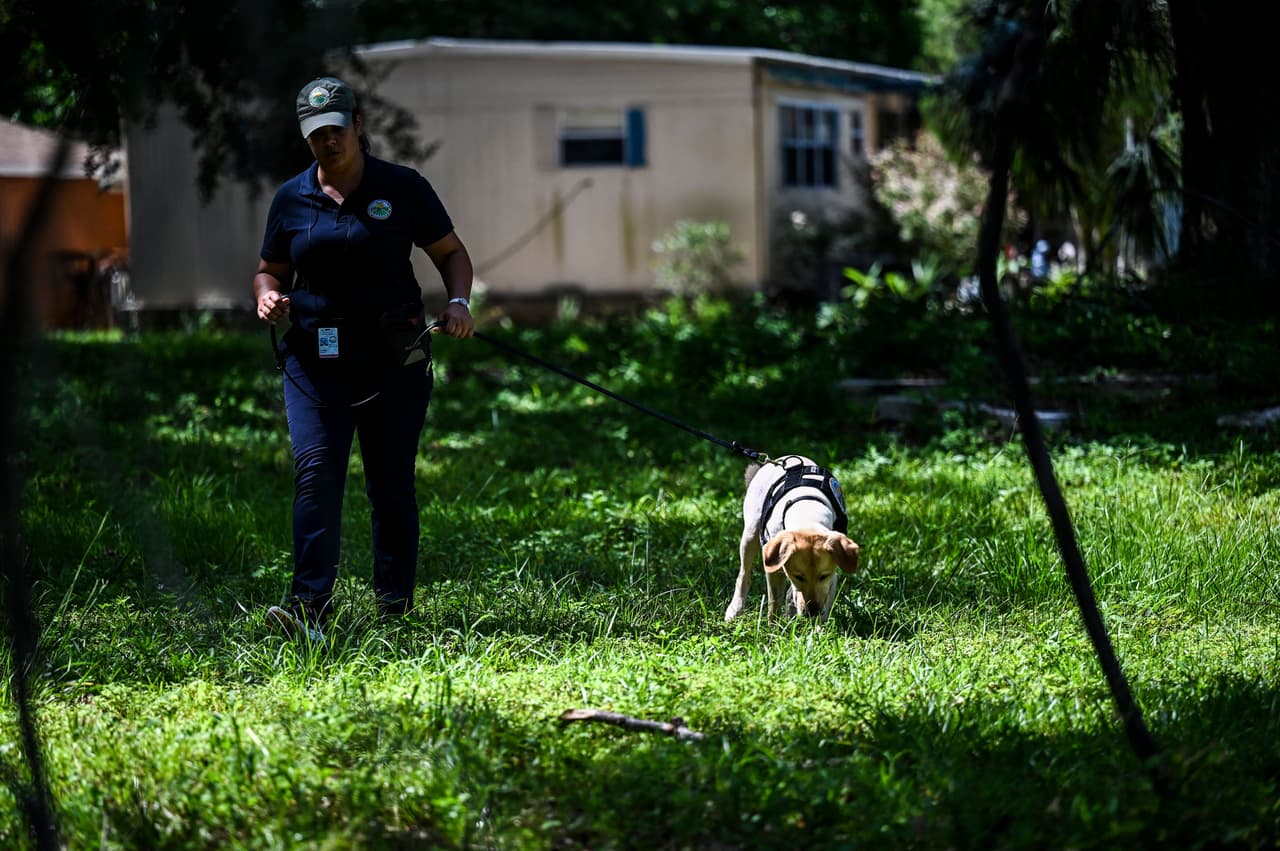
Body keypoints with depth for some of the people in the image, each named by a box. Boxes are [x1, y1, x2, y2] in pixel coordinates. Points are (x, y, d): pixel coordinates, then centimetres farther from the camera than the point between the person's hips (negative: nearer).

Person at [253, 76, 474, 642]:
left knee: (392, 483, 4)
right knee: (315, 472, -14)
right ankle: (309, 606, -18)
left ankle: (394, 605, 15)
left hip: (394, 360, -1)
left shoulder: (403, 188, 3)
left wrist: (458, 303, -9)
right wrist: (268, 297, -5)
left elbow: (451, 254, 10)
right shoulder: (292, 199, 8)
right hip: (314, 360, 1)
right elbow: (270, 271, 18)